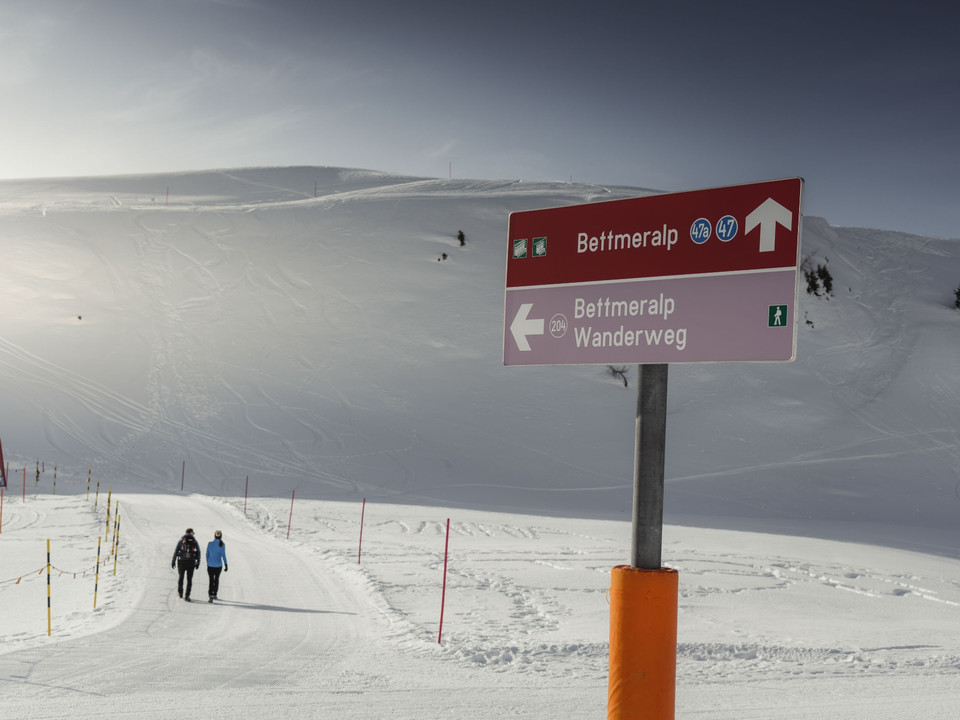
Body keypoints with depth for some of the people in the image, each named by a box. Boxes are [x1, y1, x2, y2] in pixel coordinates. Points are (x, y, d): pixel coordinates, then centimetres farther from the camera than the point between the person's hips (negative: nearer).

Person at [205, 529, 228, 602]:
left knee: (211, 580, 3)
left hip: (210, 565, 0)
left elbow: (207, 554, 5)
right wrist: (225, 565, -7)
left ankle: (211, 595, -11)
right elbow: (223, 555, -10)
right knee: (217, 579, 19)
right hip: (218, 565, 0)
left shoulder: (210, 543, -2)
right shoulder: (222, 545, -6)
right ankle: (214, 594, 22)